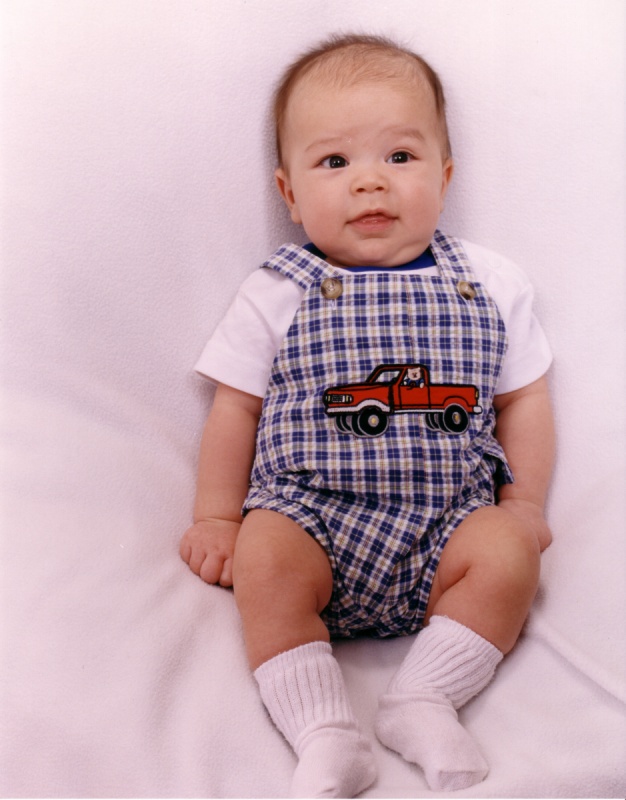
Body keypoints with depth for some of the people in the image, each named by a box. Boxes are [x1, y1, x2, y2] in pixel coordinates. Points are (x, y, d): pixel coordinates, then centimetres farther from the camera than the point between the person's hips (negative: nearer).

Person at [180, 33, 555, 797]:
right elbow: (236, 407, 7)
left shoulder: (489, 285, 6)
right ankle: (324, 733, -21)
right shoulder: (277, 295, 2)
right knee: (264, 554, -28)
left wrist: (525, 504, 4)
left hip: (447, 522, 1)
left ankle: (423, 699, -13)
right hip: (309, 513, -1)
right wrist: (216, 515, 4)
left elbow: (522, 397, 12)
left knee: (508, 551, -25)